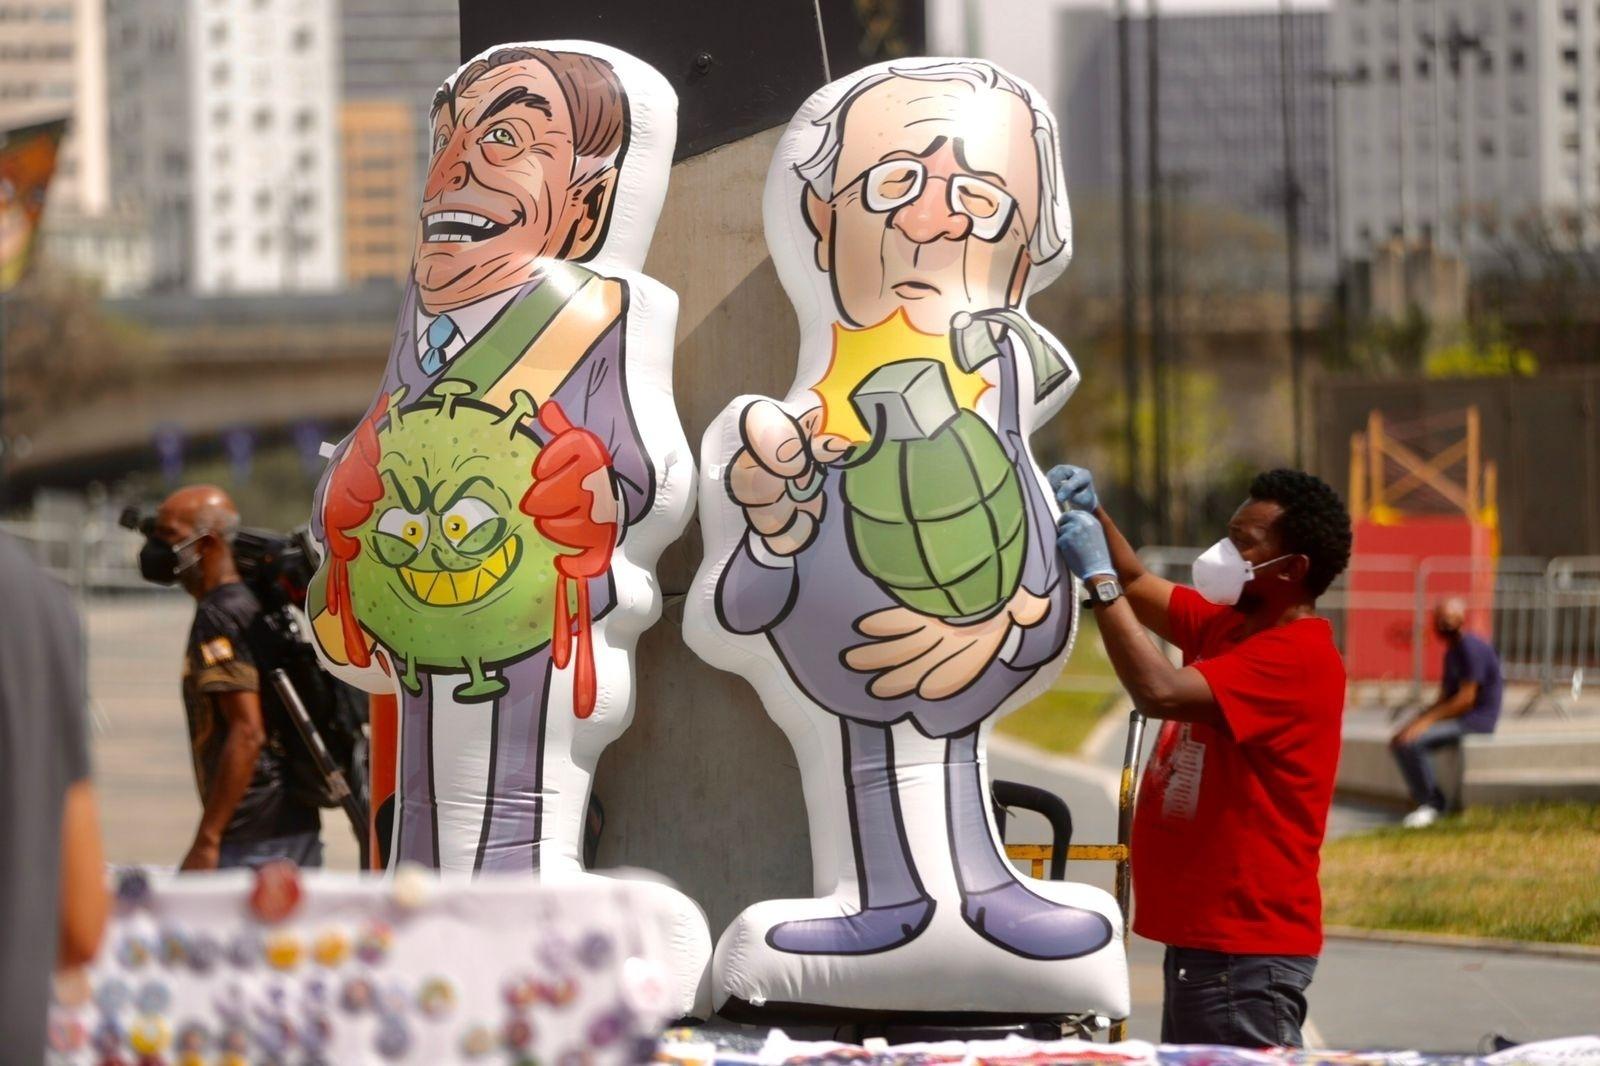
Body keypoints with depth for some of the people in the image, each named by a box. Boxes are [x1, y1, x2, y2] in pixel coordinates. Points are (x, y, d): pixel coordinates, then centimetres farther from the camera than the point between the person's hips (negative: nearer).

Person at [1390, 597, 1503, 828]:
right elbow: (1444, 698, 18)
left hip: (1477, 719, -10)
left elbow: (1466, 699, -21)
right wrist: (1415, 722, 2)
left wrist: (1426, 721, -22)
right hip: (1457, 717, 10)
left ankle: (1431, 804, -14)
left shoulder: (1472, 648, -15)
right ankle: (1424, 801, -2)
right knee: (1399, 742, -2)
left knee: (1414, 742, -27)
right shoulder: (1452, 651, 16)